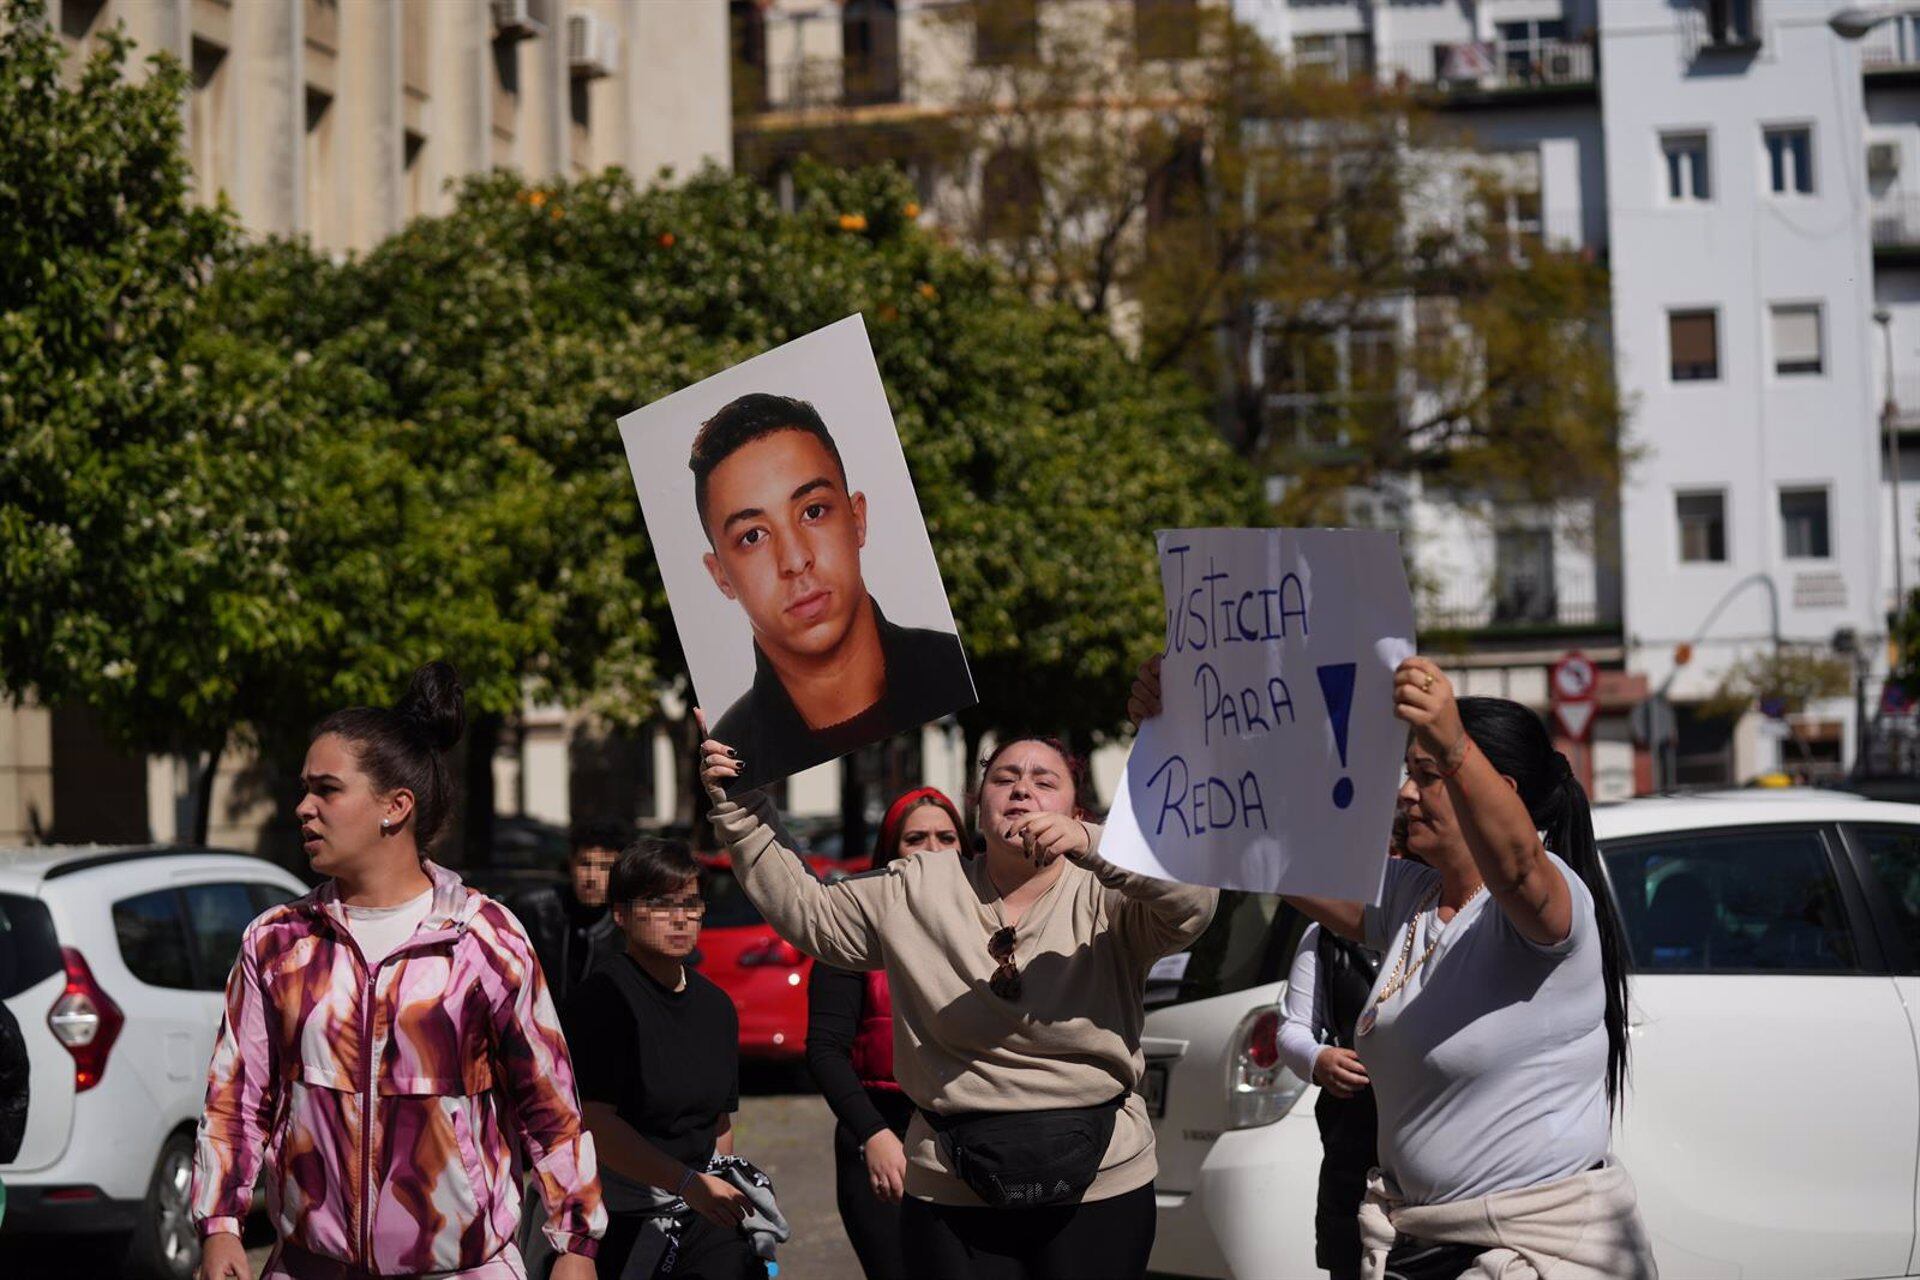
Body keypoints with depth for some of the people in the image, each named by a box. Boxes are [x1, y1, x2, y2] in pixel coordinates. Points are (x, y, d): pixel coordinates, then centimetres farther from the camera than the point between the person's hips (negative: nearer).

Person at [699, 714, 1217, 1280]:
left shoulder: (1102, 901, -2)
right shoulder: (912, 894, 7)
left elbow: (1194, 900, -20)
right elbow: (803, 909, 10)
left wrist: (1089, 847, -34)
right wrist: (741, 811, 2)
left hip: (1099, 1190, -1)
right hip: (955, 1197, 2)